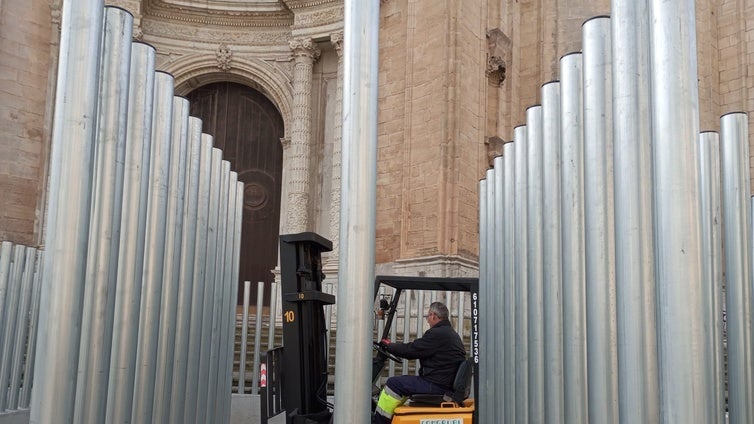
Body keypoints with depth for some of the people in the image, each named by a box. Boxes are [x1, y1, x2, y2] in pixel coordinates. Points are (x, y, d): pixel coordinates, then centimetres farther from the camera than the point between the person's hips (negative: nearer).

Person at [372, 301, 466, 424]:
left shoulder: (437, 334, -16)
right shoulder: (452, 333, 16)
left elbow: (411, 350, -13)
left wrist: (389, 346, 3)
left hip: (437, 386, -11)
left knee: (393, 384, -7)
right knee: (401, 382, 23)